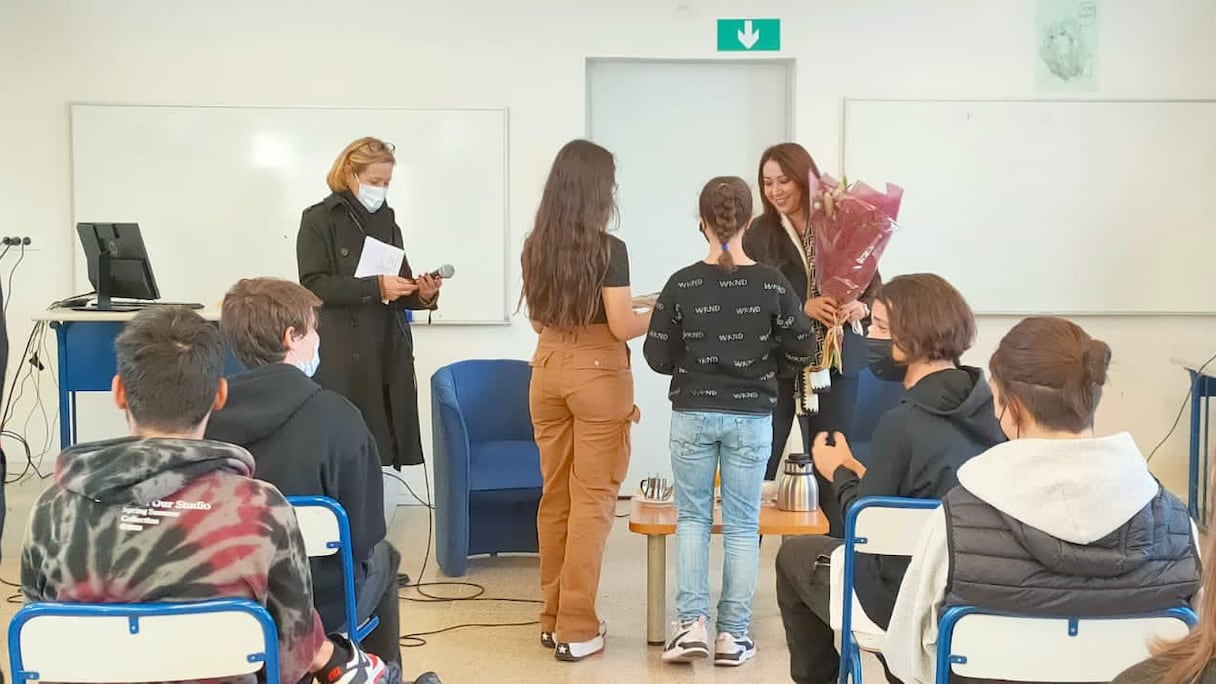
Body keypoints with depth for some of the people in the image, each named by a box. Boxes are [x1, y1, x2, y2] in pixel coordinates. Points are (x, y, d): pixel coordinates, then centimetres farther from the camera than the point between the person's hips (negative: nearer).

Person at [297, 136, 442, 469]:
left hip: (390, 355, 5)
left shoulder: (386, 220, 15)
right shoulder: (319, 219, 1)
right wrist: (375, 286, -18)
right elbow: (313, 284, -10)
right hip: (342, 358, -4)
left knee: (388, 446, 0)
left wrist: (423, 295, -5)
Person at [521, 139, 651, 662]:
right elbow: (622, 327, -13)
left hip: (547, 370, 6)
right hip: (596, 374, -6)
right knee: (591, 499, 0)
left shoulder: (535, 246, 5)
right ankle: (576, 629, 3)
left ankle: (552, 618, 21)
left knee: (555, 495, 14)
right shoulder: (608, 249, -13)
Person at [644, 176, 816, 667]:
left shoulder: (682, 284, -8)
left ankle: (691, 622, 3)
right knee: (742, 524, 9)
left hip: (692, 415, 0)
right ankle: (733, 634, 11)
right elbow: (802, 351, -1)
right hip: (751, 418, 0)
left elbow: (658, 358, -4)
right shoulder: (770, 284, -8)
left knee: (692, 517, 13)